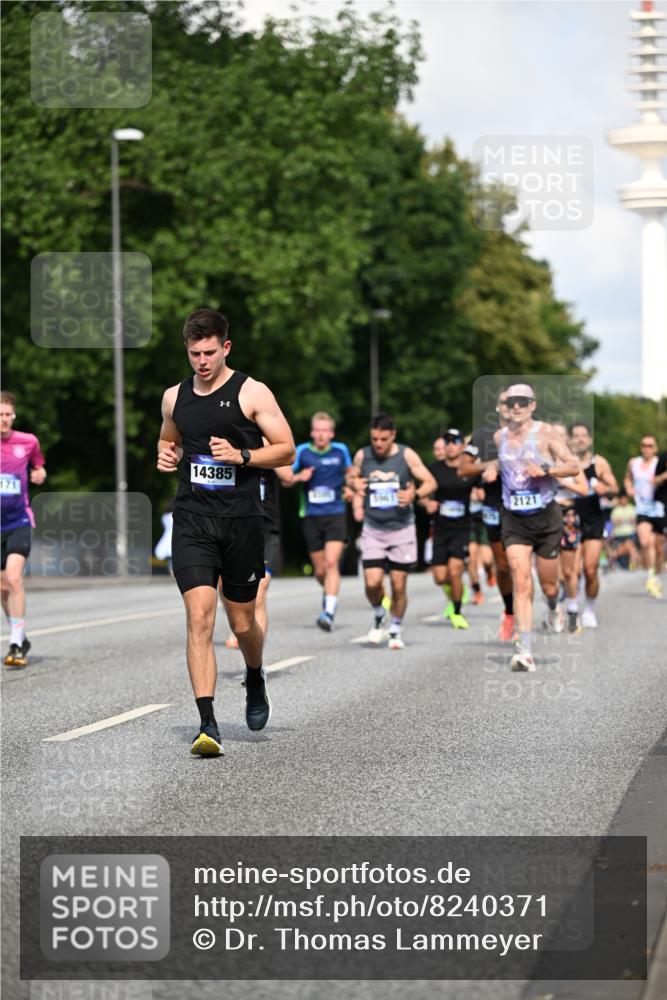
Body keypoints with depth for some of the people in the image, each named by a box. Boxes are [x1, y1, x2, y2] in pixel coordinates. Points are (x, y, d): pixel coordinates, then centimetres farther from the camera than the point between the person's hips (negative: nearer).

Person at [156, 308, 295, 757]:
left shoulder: (252, 393, -3)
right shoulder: (175, 397, 10)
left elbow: (286, 450, -2)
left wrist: (242, 455, -17)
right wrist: (167, 455, 5)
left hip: (241, 520, -2)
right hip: (192, 520, 2)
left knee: (243, 623, 9)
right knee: (200, 616, -14)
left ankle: (256, 680, 45)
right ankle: (208, 724, -17)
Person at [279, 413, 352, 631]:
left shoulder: (341, 450, 2)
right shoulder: (302, 451, -1)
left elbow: (349, 472, 22)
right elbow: (285, 480, 4)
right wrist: (298, 477, -16)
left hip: (335, 516, -1)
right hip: (311, 517, 1)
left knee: (331, 563, -18)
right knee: (320, 570, 7)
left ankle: (329, 613, -24)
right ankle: (328, 592, 40)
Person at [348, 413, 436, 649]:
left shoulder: (407, 455, -7)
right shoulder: (362, 456, -1)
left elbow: (431, 482, -4)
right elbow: (351, 477, 18)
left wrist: (415, 494, -24)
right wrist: (354, 484, -3)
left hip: (401, 529, -1)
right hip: (373, 530, 1)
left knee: (399, 585, 2)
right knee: (372, 583, -11)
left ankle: (396, 629, 22)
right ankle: (378, 616, 19)